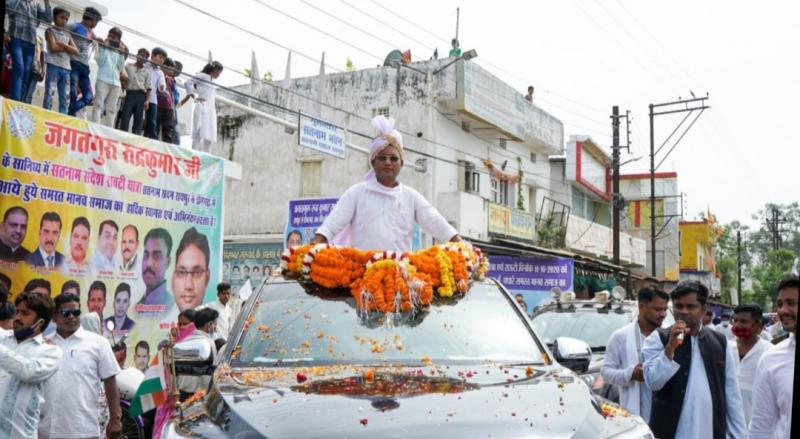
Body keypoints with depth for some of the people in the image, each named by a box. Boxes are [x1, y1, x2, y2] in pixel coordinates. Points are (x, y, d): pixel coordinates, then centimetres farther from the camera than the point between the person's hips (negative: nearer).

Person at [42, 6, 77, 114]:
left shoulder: (67, 35, 22)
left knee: (65, 98, 1)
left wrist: (62, 44, -4)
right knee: (49, 94, -11)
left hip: (66, 68, 6)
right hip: (54, 66, -6)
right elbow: (53, 48, -8)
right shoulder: (50, 31, 6)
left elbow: (76, 51, 8)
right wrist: (67, 48, 1)